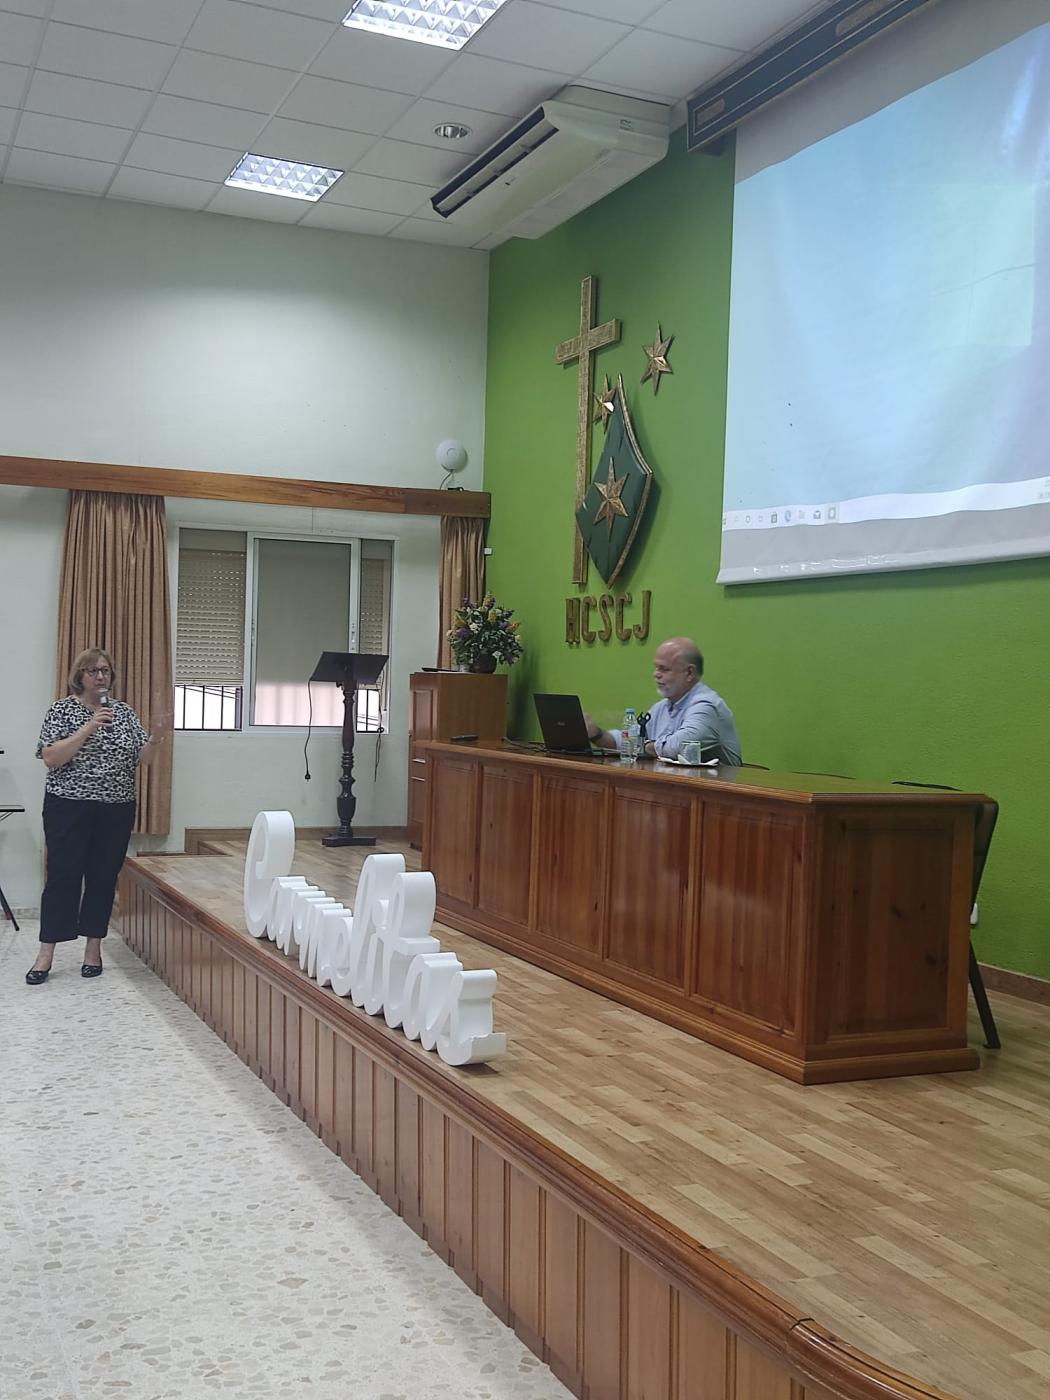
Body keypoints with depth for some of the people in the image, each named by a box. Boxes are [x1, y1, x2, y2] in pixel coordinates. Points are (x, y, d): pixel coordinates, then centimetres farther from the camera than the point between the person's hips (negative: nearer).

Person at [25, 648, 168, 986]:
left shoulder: (124, 712, 8)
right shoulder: (62, 709, -3)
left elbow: (141, 757, 5)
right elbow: (51, 757, -14)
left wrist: (155, 740, -16)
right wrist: (89, 728, -22)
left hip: (116, 809, 3)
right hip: (69, 807, -3)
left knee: (104, 876, 6)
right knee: (63, 875, -4)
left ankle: (93, 947, 16)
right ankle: (46, 954, 2)